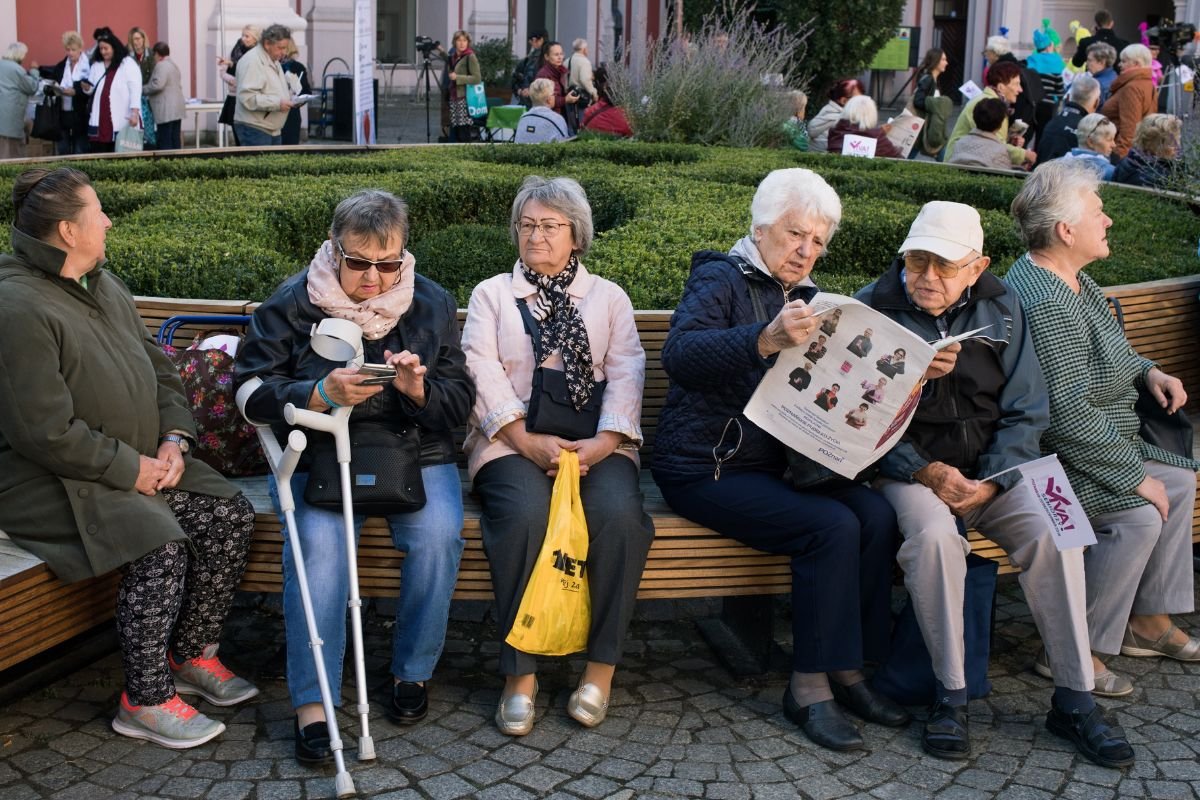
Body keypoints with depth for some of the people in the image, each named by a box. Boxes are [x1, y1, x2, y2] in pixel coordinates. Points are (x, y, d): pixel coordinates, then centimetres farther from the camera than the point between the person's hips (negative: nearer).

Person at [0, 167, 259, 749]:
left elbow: (161, 373, 15)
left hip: (140, 465, 9)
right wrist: (132, 468, -18)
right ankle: (144, 701, -11)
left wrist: (174, 440, -3)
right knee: (160, 546, -28)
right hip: (47, 482, -9)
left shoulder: (103, 285, 10)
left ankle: (190, 656, 9)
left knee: (231, 515, -6)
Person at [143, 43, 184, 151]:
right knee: (175, 141, 9)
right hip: (177, 110, 10)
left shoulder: (161, 65, -12)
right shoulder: (173, 65, 18)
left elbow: (157, 85, -21)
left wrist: (143, 90, -7)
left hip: (166, 111, -10)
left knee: (165, 143, -9)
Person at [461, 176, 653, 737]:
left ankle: (602, 666, -17)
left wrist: (603, 443, -13)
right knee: (526, 513, -34)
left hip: (596, 442, 1)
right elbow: (484, 375, 2)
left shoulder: (608, 297, 20)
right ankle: (519, 672, -23)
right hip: (513, 440, -1)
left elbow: (626, 374, 6)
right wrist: (531, 441, -14)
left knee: (619, 512, -31)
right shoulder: (491, 295, 17)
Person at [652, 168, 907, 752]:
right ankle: (809, 687, -15)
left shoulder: (805, 297, 19)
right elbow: (680, 354, -25)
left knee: (876, 514, -18)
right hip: (706, 469, -7)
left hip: (779, 463, 7)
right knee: (832, 526, -26)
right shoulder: (722, 278, -4)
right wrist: (765, 341, -40)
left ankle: (846, 670, -8)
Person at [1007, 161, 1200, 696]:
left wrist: (1147, 371, 8)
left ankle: (1148, 621, 20)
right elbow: (1069, 416, -28)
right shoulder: (1045, 304, -26)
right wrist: (1134, 475, -22)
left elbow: (1104, 353, 27)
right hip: (1052, 455, -11)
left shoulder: (1071, 280, 9)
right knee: (1139, 514, -24)